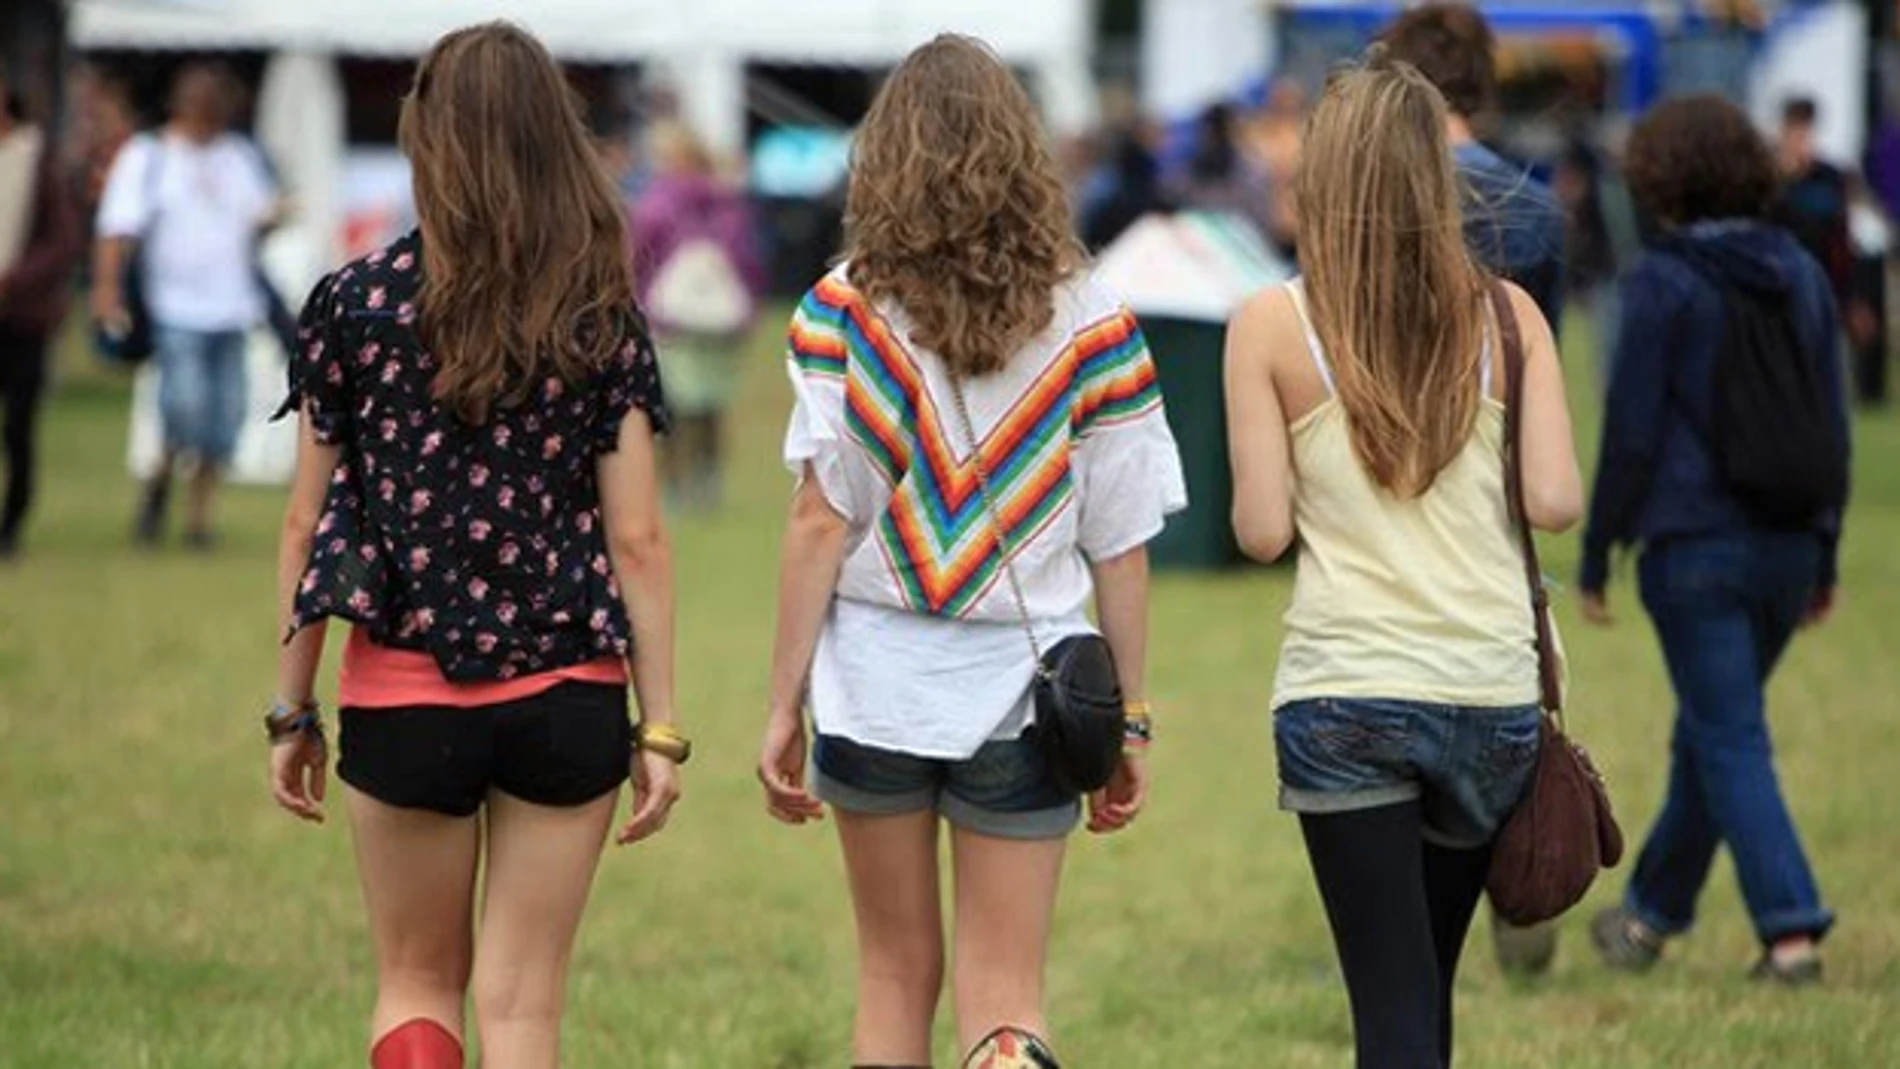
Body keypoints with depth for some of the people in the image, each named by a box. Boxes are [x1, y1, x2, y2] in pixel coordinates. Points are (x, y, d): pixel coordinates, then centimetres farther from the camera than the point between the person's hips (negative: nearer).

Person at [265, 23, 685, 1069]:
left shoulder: (353, 304, -4)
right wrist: (660, 728, 1)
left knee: (417, 984, 17)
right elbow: (637, 542, -4)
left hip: (402, 697, -1)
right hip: (566, 698, 1)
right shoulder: (604, 321, -2)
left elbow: (307, 526, -1)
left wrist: (292, 712, 8)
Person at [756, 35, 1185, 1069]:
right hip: (1020, 686, 0)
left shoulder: (843, 310, -5)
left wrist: (783, 706, -2)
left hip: (876, 679, 0)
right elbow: (1120, 547, 0)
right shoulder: (1091, 322, -2)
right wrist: (1128, 719, 9)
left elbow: (821, 522, -8)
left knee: (894, 973, 16)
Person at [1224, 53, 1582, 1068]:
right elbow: (1556, 502, -3)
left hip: (1345, 699, -3)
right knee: (1427, 976, 18)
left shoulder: (1273, 325, -3)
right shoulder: (1507, 315, 2)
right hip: (1491, 690, 3)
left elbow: (1262, 530, -6)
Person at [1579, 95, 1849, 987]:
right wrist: (1824, 557, 18)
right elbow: (1832, 421, 11)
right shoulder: (1801, 274, 7)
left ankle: (1791, 930, -14)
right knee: (1711, 728, 19)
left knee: (1730, 740, -4)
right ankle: (1653, 911, 34)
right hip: (1788, 544, 6)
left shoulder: (1662, 284, -10)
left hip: (1694, 545, -6)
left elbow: (1631, 431, -10)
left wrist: (1596, 555, -1)